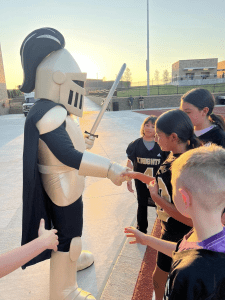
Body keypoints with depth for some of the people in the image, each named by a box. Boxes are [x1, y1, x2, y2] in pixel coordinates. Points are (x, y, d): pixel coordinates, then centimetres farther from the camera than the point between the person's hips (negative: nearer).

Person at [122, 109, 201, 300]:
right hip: (169, 228, 8)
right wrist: (137, 175, 3)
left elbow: (190, 219, -33)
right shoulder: (174, 158, -6)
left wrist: (156, 197, -27)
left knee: (160, 277, 17)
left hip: (177, 234, -8)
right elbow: (164, 184, 8)